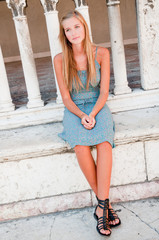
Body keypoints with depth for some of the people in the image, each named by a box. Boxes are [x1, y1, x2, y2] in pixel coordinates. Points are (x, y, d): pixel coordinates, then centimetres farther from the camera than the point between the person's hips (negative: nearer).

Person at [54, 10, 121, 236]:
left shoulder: (101, 54, -3)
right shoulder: (60, 60, -3)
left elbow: (104, 92, -4)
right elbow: (66, 98, -2)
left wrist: (92, 114, -20)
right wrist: (81, 116, -20)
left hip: (97, 107, 1)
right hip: (74, 111, 0)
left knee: (104, 144, -32)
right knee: (81, 147, -31)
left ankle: (101, 207, -26)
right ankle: (105, 203, -16)